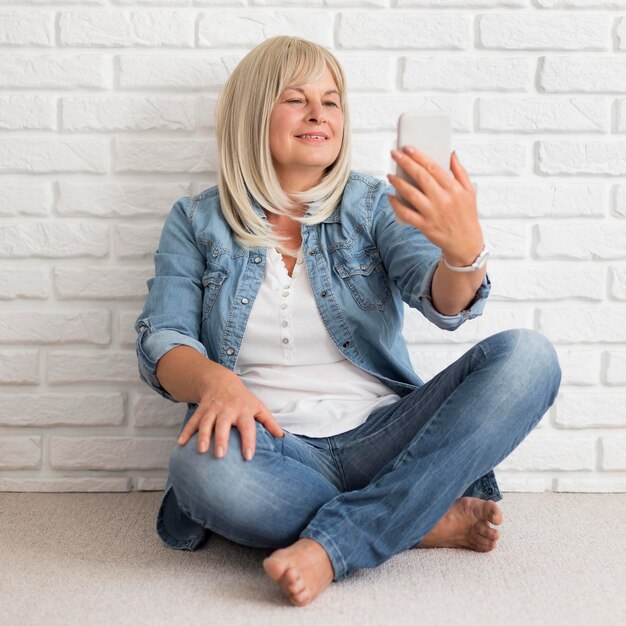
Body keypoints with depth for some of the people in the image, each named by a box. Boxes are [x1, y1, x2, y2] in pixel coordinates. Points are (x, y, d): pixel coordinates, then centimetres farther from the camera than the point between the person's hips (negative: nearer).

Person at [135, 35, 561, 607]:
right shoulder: (197, 222, 8)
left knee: (528, 358, -20)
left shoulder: (374, 205, 7)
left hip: (382, 436, 2)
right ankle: (430, 521, -17)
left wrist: (465, 248, -33)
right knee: (201, 468, -36)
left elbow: (445, 305, -8)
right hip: (269, 448, -1)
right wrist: (214, 379, -25)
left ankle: (331, 544, -27)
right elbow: (160, 340, -1)